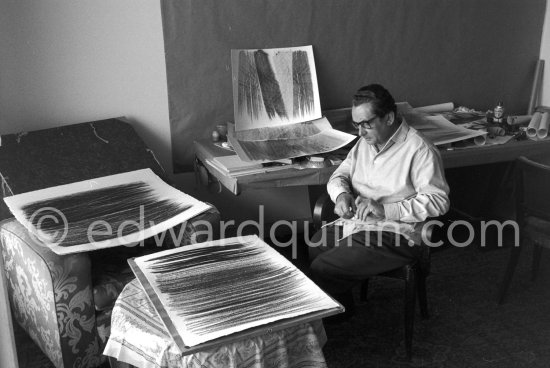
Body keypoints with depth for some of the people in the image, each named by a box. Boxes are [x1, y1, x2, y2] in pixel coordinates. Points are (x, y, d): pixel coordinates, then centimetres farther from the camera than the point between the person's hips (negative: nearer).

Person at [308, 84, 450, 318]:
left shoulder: (419, 150, -13)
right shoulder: (365, 142, 11)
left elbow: (438, 202, -19)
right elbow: (340, 175, 17)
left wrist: (384, 209, -25)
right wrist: (341, 194, -8)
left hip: (393, 236, -8)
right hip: (353, 222, 8)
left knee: (321, 271, -19)